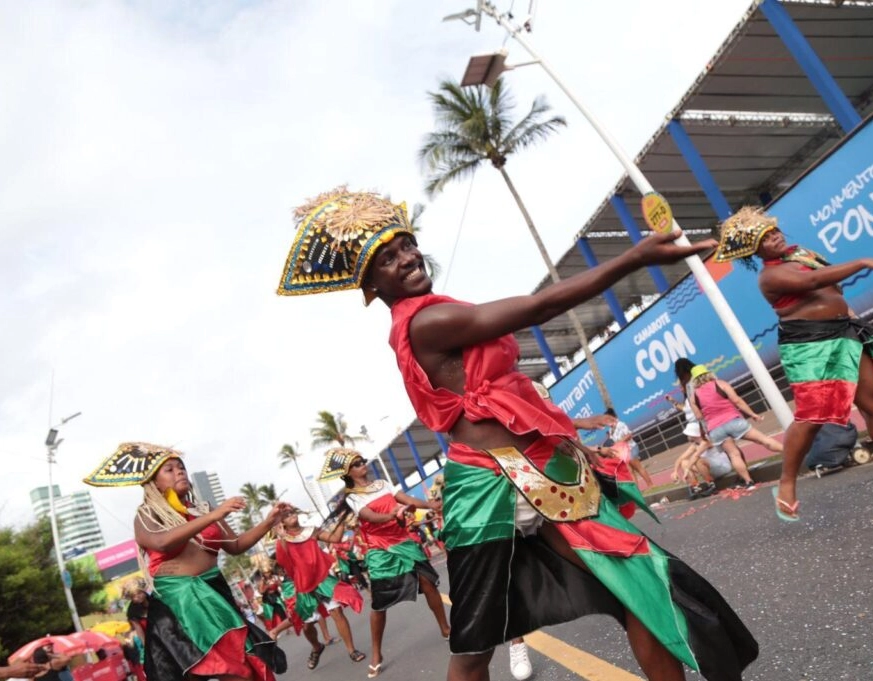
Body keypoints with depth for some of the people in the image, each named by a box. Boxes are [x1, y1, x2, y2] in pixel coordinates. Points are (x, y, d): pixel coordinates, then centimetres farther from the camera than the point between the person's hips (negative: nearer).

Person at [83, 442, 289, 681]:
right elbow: (163, 542, -20)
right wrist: (212, 517, -28)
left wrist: (268, 522, 1)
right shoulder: (145, 517, 2)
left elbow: (235, 546, 15)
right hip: (175, 603, -3)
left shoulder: (203, 510, 15)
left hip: (214, 594, 3)